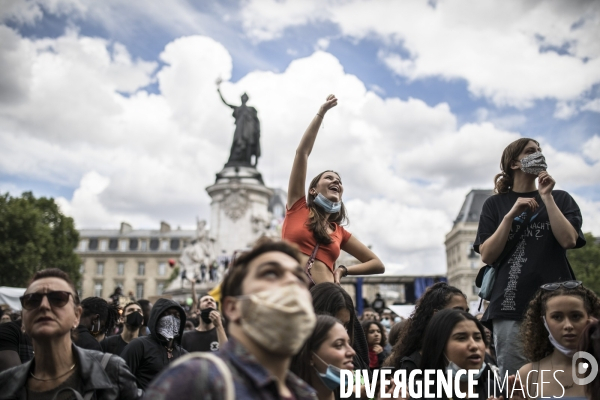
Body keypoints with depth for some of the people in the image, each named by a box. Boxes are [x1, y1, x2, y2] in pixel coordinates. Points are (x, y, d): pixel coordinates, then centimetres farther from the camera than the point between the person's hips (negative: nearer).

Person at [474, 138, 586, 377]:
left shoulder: (560, 198, 14)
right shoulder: (495, 204, 10)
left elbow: (568, 240, -3)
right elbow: (487, 256, 0)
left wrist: (547, 197, -5)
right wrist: (511, 215, -9)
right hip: (511, 305, -1)